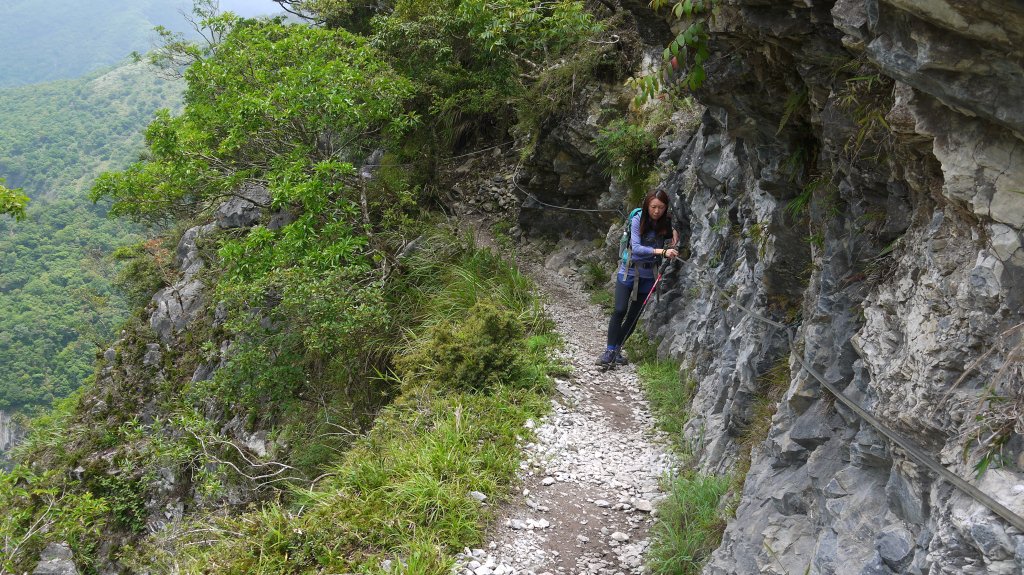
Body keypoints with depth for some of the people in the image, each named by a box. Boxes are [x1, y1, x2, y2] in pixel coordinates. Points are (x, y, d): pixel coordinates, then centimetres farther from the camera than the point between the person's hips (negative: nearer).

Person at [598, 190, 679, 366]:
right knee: (619, 311, -13)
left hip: (648, 274, 4)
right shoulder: (638, 220, -15)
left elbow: (671, 230, 20)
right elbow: (635, 247, -25)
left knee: (634, 315, 4)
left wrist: (674, 233, -6)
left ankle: (617, 349, 16)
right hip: (629, 270, -3)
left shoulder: (666, 222, -4)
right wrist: (661, 251, -36)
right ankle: (609, 350, -7)